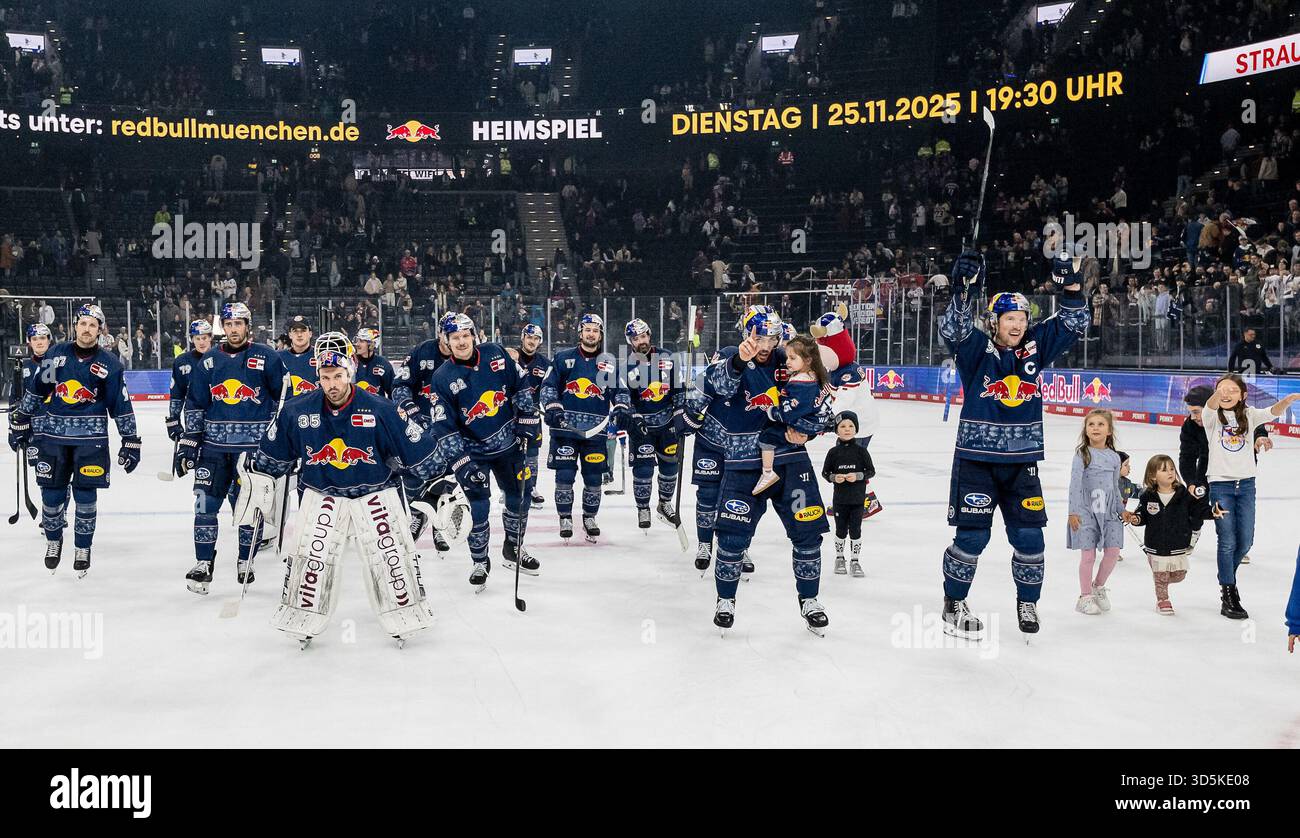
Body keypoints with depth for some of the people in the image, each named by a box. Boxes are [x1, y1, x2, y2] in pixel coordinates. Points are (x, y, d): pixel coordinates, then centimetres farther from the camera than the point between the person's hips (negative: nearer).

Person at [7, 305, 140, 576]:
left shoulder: (109, 363, -2)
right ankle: (53, 540, 30)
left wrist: (130, 442, -2)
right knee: (52, 495, 5)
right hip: (54, 435, 2)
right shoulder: (55, 355, 3)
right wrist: (19, 423, 13)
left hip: (90, 439, -2)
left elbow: (122, 406, 0)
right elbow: (35, 391, 12)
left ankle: (83, 548, 17)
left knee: (85, 497, -1)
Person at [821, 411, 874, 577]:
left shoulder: (861, 451, -4)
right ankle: (839, 559, 28)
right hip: (840, 499, 1)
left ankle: (855, 562, 16)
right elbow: (825, 472, 4)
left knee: (855, 530, 3)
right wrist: (834, 477, -15)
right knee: (841, 530, 11)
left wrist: (858, 476, -17)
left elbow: (871, 471, -1)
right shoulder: (834, 452, -3)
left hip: (858, 499, -1)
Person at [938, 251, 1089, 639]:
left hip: (1022, 461, 4)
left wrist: (1072, 288, -8)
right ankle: (953, 604, 14)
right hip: (976, 458, -4)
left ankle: (1027, 602, 25)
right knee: (972, 534, -3)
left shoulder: (1035, 347, 6)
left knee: (1029, 535, 5)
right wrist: (963, 291, -39)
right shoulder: (976, 349, -7)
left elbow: (1072, 325, 6)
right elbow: (953, 330, -26)